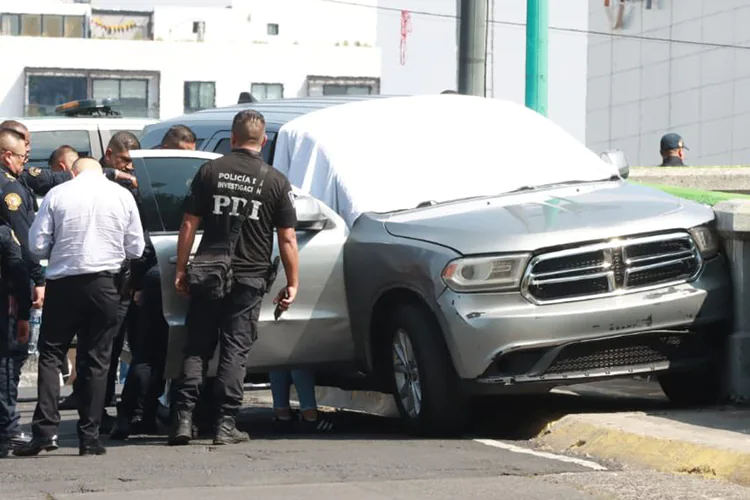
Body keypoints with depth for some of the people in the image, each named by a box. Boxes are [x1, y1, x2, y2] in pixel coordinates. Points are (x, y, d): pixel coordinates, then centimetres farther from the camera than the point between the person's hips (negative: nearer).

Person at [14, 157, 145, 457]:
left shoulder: (57, 194, -2)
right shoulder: (122, 196, 3)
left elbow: (38, 245, -2)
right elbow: (136, 249, 6)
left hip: (63, 283, -1)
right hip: (103, 284, 1)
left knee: (50, 355, 5)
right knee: (96, 360, 6)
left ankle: (45, 430, -8)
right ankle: (89, 436, 4)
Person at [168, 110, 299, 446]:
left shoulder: (210, 172, 2)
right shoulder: (276, 181, -2)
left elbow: (189, 224, 1)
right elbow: (287, 239, -2)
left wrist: (181, 270, 7)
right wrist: (292, 283, 5)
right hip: (249, 278, -1)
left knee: (196, 347, 8)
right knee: (235, 349, 3)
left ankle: (183, 418, 0)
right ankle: (225, 424, 0)